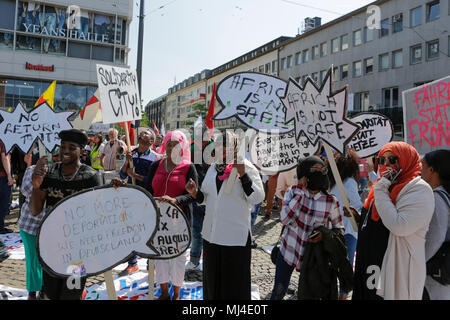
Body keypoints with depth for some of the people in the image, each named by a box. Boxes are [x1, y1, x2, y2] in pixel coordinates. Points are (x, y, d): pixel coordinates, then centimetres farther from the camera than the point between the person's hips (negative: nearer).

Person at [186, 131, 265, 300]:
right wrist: (195, 192, -6)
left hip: (236, 236, -6)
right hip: (211, 233, 6)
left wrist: (242, 175, -26)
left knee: (234, 281, 6)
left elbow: (257, 198, -17)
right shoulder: (213, 168, 8)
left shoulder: (247, 168, -9)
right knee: (212, 278, 19)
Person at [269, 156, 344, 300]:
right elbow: (284, 219, -23)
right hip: (288, 250, 0)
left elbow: (339, 228, 2)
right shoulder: (292, 192, -9)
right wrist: (300, 192, -23)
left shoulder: (331, 202, -10)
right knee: (278, 292, 8)